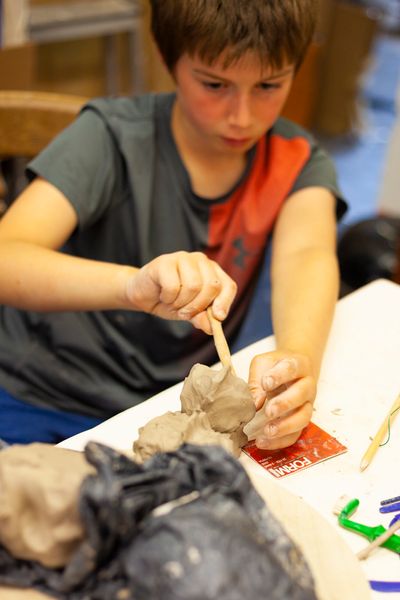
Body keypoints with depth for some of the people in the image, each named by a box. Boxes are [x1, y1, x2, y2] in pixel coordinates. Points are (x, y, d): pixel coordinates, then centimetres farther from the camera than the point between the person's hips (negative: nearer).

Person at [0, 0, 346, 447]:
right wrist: (134, 284, -44)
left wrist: (297, 357, -43)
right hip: (42, 405, -4)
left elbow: (308, 255, -21)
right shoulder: (112, 137, -13)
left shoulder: (296, 162, -2)